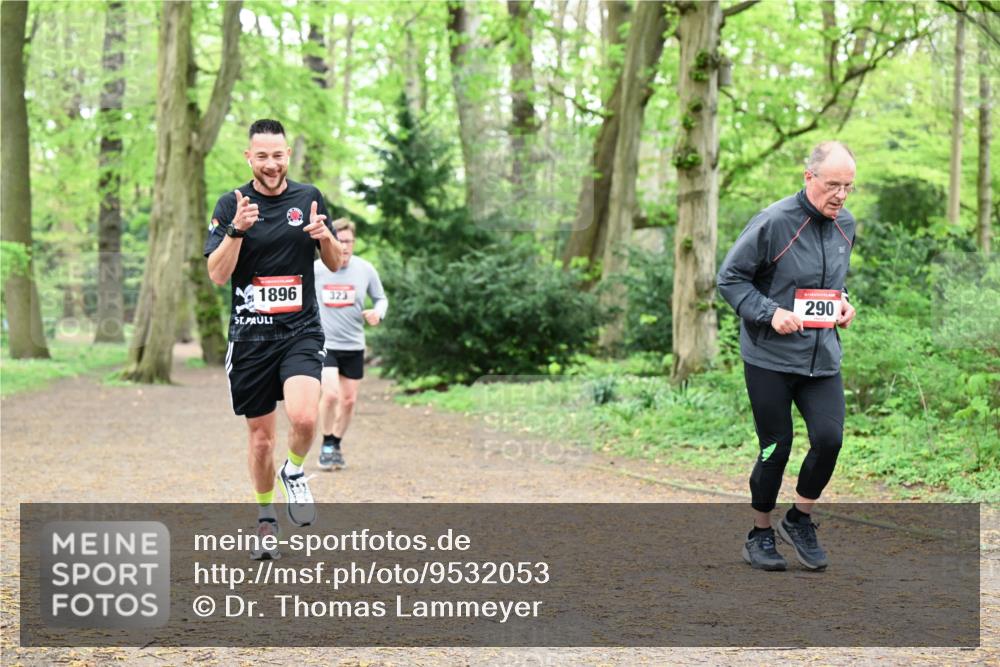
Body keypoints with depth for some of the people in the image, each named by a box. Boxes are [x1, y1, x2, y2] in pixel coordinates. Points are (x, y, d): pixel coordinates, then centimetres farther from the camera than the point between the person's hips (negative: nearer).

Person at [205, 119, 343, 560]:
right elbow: (217, 275, -7)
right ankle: (266, 519, 28)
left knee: (303, 417, -23)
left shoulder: (309, 198, 5)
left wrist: (325, 237, -10)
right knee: (261, 436, 7)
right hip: (250, 336, 0)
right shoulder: (231, 204, -1)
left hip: (301, 331, 0)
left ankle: (294, 472, 9)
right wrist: (236, 230, -22)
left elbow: (336, 263, 11)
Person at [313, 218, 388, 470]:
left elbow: (381, 298, 9)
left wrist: (378, 312, -12)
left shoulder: (365, 270, -2)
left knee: (349, 400, 8)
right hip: (323, 343, -3)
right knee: (331, 393, -20)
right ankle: (327, 444, 1)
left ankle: (336, 445, 29)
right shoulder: (314, 270, -7)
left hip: (354, 346, 3)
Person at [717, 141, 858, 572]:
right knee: (775, 448, 2)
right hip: (769, 357, -5)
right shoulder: (773, 222, -13)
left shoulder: (845, 226, 7)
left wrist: (843, 302, 4)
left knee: (829, 438, -10)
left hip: (822, 358, 5)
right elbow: (730, 278, -8)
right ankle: (760, 534, 22)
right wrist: (770, 313, -19)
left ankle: (800, 520, 14)